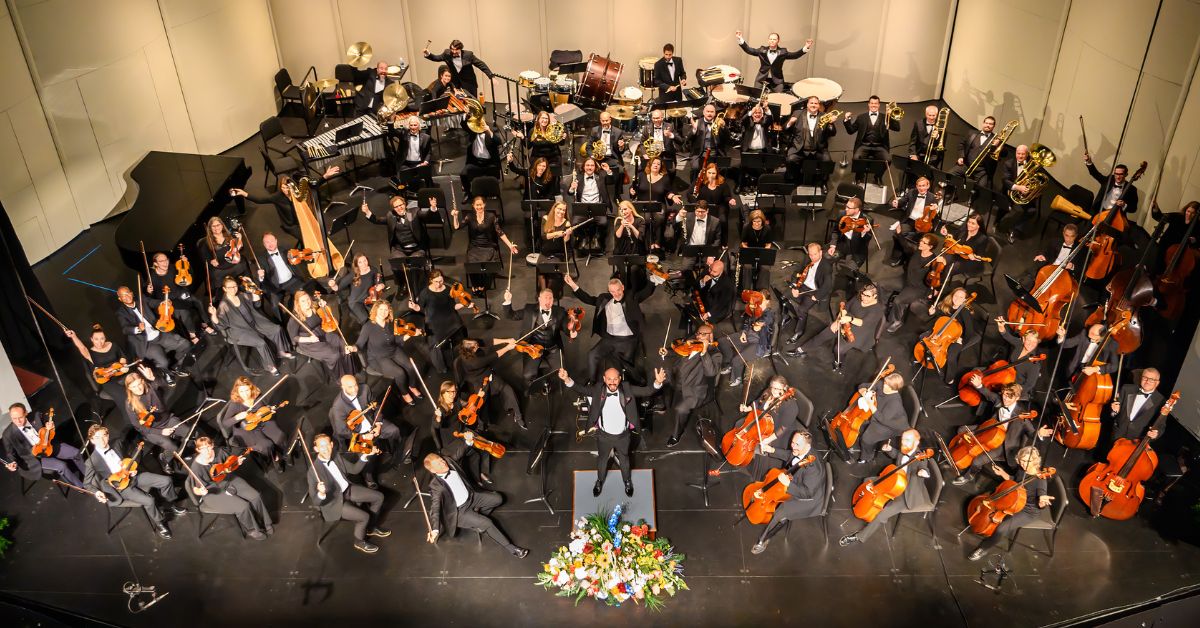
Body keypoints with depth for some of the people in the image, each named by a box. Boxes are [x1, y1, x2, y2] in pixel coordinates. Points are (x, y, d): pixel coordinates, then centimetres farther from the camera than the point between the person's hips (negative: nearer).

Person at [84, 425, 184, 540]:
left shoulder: (114, 446, 2)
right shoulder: (91, 462, -14)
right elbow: (87, 483, -3)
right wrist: (97, 492, -21)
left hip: (131, 476, 6)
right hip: (120, 486, -6)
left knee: (166, 481, -6)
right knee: (149, 500, -26)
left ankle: (169, 506, 20)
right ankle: (159, 523, 1)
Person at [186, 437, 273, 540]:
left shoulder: (219, 451, -14)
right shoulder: (196, 467, -26)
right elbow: (195, 489, -16)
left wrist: (237, 461, -13)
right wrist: (201, 491, -38)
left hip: (229, 480, 5)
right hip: (213, 492, -5)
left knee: (255, 496, -8)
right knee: (243, 506, -20)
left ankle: (264, 523, 16)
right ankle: (252, 530, 8)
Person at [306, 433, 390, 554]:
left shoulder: (336, 455, -8)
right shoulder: (313, 471, -28)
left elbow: (354, 469, 5)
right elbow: (316, 501, -27)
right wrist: (321, 493, -50)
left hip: (348, 489, 7)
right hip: (333, 502, -7)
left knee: (378, 497, 3)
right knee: (364, 516, -20)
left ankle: (371, 527, 26)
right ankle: (360, 542, 10)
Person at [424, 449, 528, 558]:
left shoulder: (448, 460, -14)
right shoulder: (435, 485, -31)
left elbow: (458, 454, 6)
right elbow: (435, 507, -35)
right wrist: (435, 529, -48)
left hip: (471, 497, 7)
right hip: (460, 511, -7)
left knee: (498, 499, 3)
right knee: (487, 523, -18)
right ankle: (510, 548, -5)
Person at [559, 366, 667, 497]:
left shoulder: (627, 388, -21)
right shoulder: (598, 389, -21)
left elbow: (646, 391, -25)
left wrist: (657, 382, -45)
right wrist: (567, 380, -43)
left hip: (623, 435, 0)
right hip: (604, 435, 0)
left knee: (624, 459, 27)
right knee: (602, 458, 26)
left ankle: (627, 481, 55)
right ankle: (599, 481, 55)